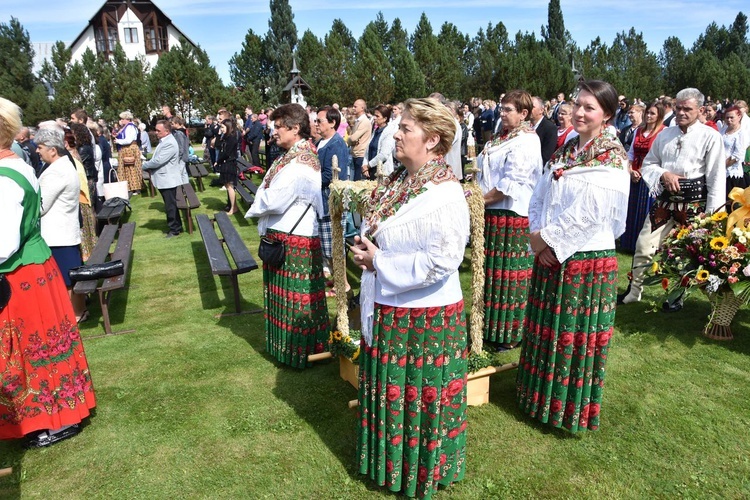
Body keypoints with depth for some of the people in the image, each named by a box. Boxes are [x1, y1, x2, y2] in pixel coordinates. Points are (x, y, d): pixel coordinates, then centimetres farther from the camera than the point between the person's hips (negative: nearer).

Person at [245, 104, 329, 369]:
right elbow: (270, 191, 14)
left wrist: (257, 206, -5)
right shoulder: (292, 156, 11)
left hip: (294, 242, -10)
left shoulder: (300, 163, -21)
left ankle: (299, 352, 21)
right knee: (283, 295, 20)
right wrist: (265, 196, -6)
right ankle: (286, 345, 36)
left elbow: (275, 201, -23)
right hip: (281, 237, 10)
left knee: (294, 298, 4)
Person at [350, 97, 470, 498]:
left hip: (424, 317, -8)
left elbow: (441, 262, -26)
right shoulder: (398, 180, 5)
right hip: (385, 310, 8)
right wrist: (366, 249, -5)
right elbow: (376, 232, 18)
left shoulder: (445, 193, -21)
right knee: (388, 390, 23)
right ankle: (388, 462, 47)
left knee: (420, 397, 12)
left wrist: (380, 262, -19)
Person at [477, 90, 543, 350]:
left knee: (508, 274, 1)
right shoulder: (502, 137, 15)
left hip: (510, 215, -9)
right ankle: (490, 326, 29)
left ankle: (510, 333, 15)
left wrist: (482, 199, -12)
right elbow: (485, 172, 19)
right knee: (491, 272, 15)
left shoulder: (526, 141, -13)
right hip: (491, 212, 9)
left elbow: (510, 184, -19)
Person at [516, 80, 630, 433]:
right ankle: (539, 397, 37)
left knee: (577, 337, 7)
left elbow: (587, 215, -21)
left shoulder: (611, 159, -12)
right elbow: (539, 199, 7)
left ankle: (571, 411, 27)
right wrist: (539, 239, -8)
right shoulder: (564, 152, 9)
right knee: (545, 331, 17)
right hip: (550, 258, 7)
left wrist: (544, 238, -14)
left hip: (587, 261, -7)